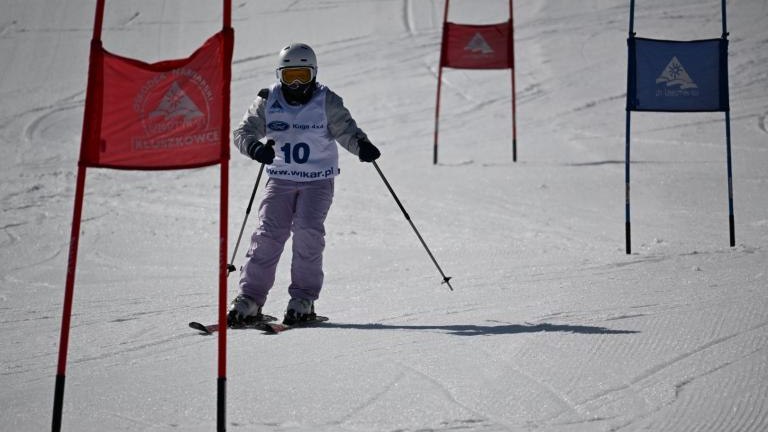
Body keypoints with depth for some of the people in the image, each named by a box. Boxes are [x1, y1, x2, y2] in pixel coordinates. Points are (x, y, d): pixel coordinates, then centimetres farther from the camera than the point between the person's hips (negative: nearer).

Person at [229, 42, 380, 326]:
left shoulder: (326, 102, -5)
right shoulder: (268, 102, -1)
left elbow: (346, 130, -8)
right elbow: (243, 132, -4)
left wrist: (362, 146, -30)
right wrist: (255, 148, -27)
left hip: (318, 180, -2)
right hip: (280, 179, 2)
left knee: (308, 230, -18)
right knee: (268, 234, -10)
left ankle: (303, 300, -10)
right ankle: (250, 299, -8)